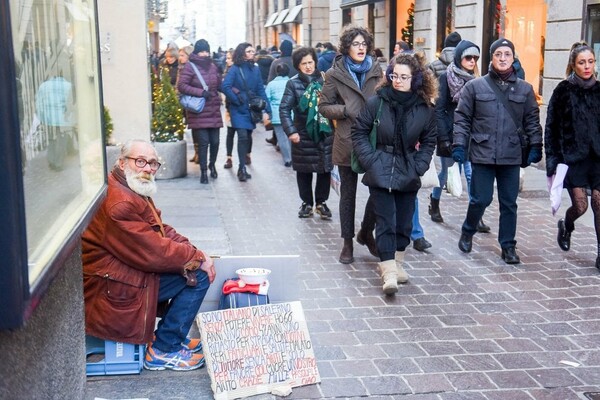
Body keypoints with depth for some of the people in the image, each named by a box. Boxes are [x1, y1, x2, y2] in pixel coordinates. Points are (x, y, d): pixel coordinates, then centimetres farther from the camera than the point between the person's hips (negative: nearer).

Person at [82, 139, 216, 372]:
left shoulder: (135, 191, 10)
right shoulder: (118, 202, -25)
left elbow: (160, 230, 13)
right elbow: (152, 252, -24)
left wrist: (193, 251, -3)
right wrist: (197, 258, -13)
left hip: (128, 271, 11)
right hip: (112, 290, -11)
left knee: (194, 266, 12)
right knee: (198, 276, -13)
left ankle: (170, 335, 20)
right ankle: (163, 351, -4)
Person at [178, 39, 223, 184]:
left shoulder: (213, 66, 11)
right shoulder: (190, 66, -4)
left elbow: (219, 85, 20)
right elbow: (181, 85, -9)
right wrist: (200, 92, -16)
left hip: (214, 110, 4)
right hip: (199, 111, -4)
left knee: (215, 141, 4)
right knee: (203, 142, -7)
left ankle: (212, 165, 30)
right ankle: (204, 171, 6)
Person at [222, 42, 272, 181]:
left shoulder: (255, 69, 4)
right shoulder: (235, 69, -9)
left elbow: (260, 90, 3)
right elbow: (225, 86, -17)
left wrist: (267, 109, -1)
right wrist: (237, 100, -16)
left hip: (252, 108, 4)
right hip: (239, 109, -4)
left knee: (248, 134, 17)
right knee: (242, 135, -14)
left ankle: (247, 154, 45)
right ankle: (242, 168, -9)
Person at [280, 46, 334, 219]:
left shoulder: (324, 80, 3)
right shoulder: (293, 84, -2)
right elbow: (284, 108, -7)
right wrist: (290, 131, -15)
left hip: (325, 133, 2)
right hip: (303, 135, -1)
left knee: (325, 169, 5)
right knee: (304, 171, 6)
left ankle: (321, 202, 20)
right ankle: (306, 203, 21)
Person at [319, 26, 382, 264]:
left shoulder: (376, 71, 7)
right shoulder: (335, 74, 0)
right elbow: (324, 106, 1)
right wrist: (346, 111, -14)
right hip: (347, 142, -2)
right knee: (348, 193, 9)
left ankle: (366, 232, 23)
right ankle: (348, 242, 22)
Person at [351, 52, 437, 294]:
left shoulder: (424, 109, -2)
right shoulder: (376, 103, -7)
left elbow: (429, 141, 9)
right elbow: (359, 133, 0)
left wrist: (419, 166, -3)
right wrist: (371, 160, -9)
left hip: (408, 175, 3)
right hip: (381, 173, -3)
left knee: (404, 222, 11)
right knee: (386, 222, -8)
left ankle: (396, 263, 30)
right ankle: (389, 272, -9)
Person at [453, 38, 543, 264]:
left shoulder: (525, 89, 7)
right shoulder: (475, 86, 1)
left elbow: (532, 121, 11)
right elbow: (462, 118, 2)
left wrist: (535, 146, 5)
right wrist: (459, 145, -5)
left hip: (511, 156, 2)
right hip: (482, 154, -2)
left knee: (509, 203, 7)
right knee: (480, 200, 0)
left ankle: (508, 246, 19)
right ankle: (467, 233, 27)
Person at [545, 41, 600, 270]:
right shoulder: (563, 90, -1)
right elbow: (552, 127, -2)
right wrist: (553, 160, -7)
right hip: (573, 156, -3)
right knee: (580, 205, -5)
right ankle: (565, 226, 30)